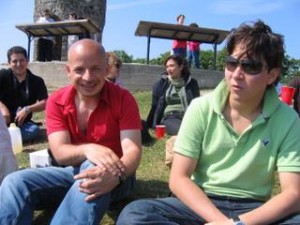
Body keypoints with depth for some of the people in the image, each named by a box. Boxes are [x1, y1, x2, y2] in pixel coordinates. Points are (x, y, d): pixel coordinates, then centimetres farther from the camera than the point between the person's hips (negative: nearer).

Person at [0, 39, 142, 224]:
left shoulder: (123, 99, -13)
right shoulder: (56, 102, -4)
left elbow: (133, 150, -21)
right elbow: (60, 152, -14)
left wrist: (116, 175, -45)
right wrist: (87, 149, -38)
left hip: (112, 176, -2)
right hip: (74, 171, 3)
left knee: (93, 169, -39)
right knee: (15, 183, -21)